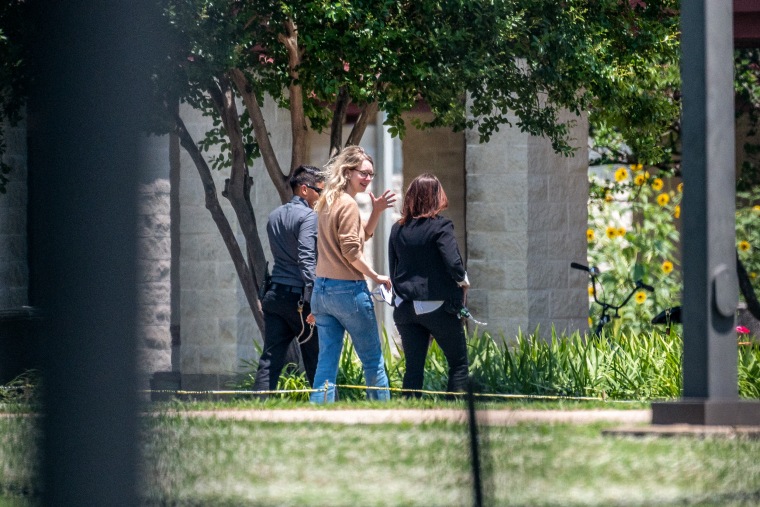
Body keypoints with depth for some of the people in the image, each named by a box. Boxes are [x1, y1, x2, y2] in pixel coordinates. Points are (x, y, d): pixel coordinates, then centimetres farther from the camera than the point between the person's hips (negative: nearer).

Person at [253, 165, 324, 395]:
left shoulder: (274, 216, 16)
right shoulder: (308, 217, -9)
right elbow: (307, 260, -19)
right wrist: (312, 301, -23)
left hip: (275, 296, 7)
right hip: (299, 296, -7)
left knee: (270, 361, 0)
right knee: (317, 361, 3)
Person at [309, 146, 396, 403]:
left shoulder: (327, 202, 15)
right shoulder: (348, 204, -11)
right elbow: (351, 250, -17)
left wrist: (376, 212, 12)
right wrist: (375, 276, -7)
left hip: (321, 289, 8)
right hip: (348, 290, -8)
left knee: (327, 363, 4)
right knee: (373, 361, 2)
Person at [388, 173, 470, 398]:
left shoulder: (397, 229, 5)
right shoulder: (440, 226, -11)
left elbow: (393, 269, 9)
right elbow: (453, 263, -19)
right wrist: (463, 282, 0)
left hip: (405, 308, 5)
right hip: (438, 306, -5)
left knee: (413, 366, 6)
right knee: (458, 363, 5)